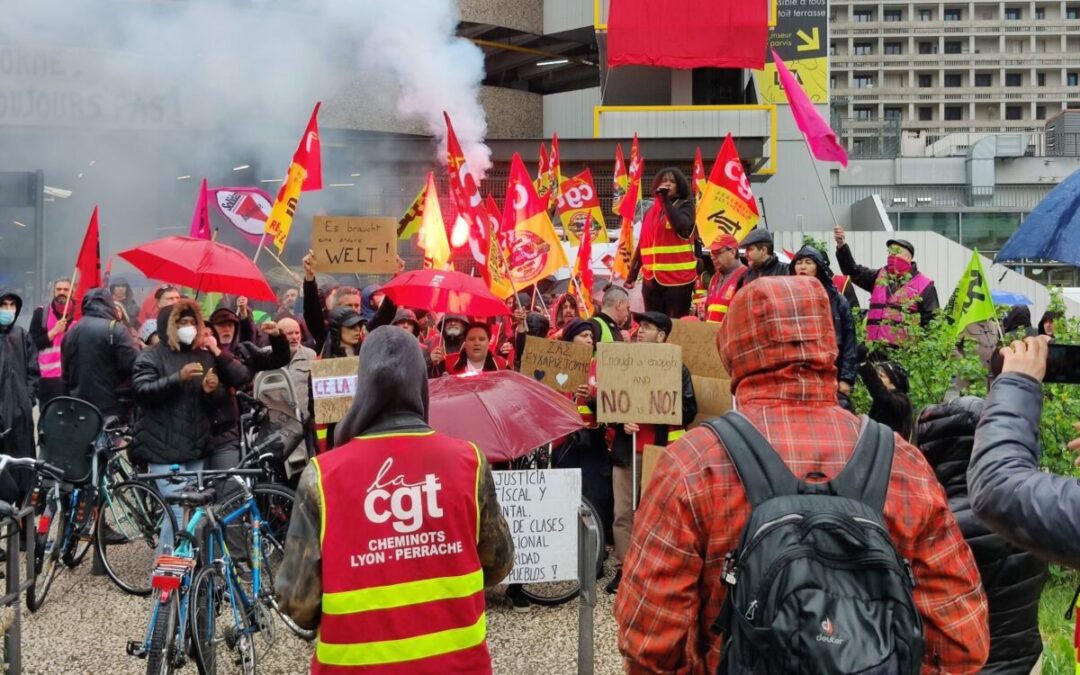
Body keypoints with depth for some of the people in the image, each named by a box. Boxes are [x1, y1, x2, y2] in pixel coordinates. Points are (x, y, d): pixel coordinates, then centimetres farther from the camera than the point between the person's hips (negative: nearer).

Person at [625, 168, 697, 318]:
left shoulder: (685, 205, 2)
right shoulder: (651, 211, 14)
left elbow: (680, 225, -21)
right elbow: (642, 245, 15)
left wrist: (666, 199, -13)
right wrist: (632, 275, 11)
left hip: (678, 278, -5)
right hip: (652, 278, 5)